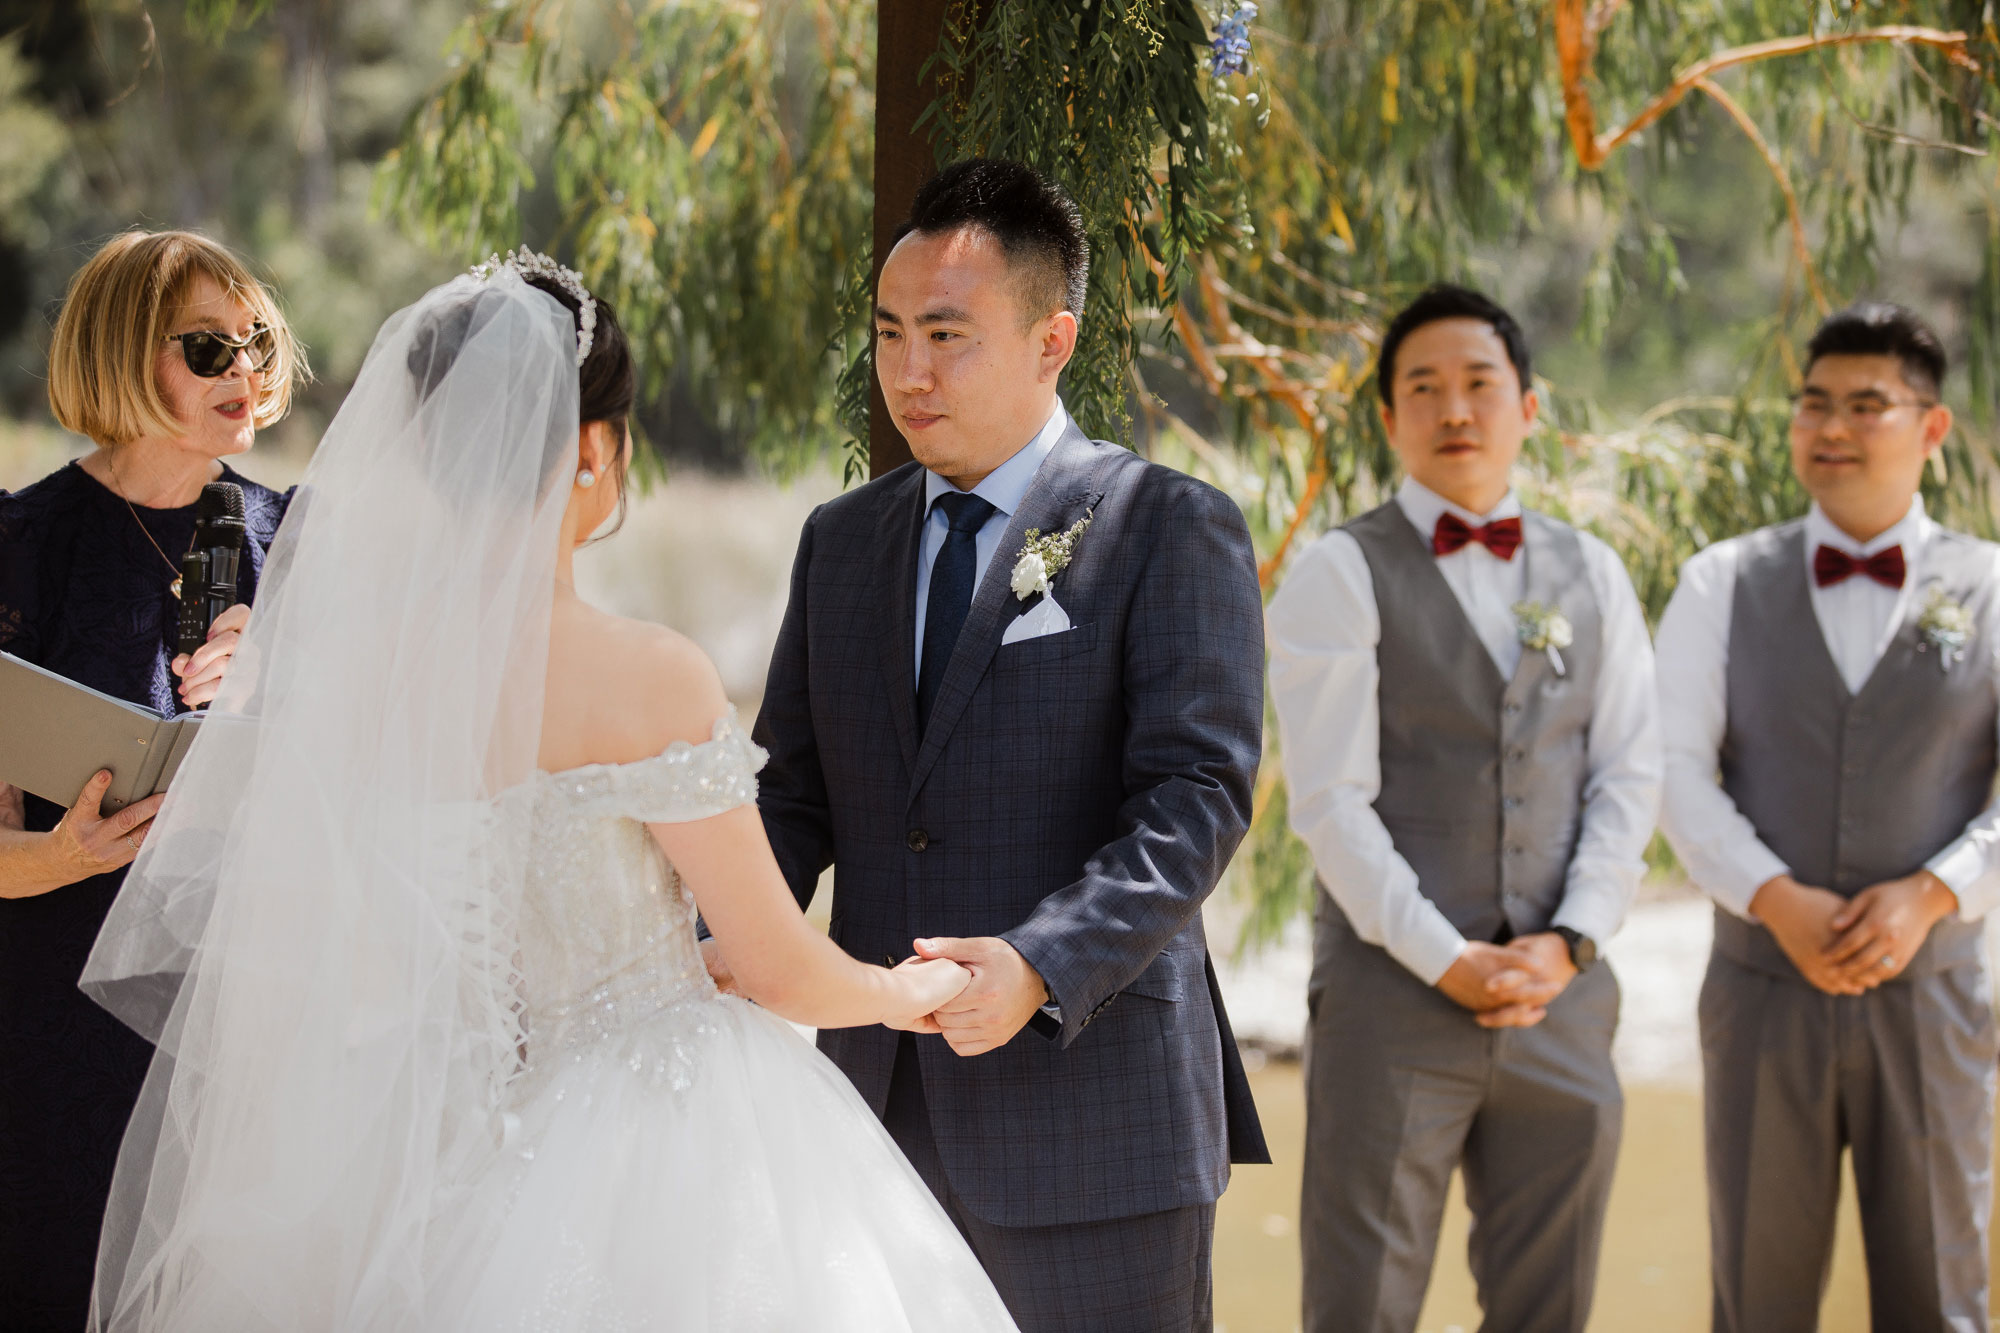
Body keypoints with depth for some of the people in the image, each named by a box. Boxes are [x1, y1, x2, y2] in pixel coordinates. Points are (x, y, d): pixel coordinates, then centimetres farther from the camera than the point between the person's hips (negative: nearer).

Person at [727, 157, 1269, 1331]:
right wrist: (737, 941, -8)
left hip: (1085, 1094, -5)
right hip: (881, 1102, 5)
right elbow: (795, 790, 13)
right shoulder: (841, 540, 15)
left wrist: (1043, 966, -26)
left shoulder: (1173, 530, -4)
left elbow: (1198, 794, -13)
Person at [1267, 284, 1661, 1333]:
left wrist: (1569, 942, -6)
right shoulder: (1340, 574, -1)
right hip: (1393, 998, -4)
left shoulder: (1590, 575, 13)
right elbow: (1330, 800, -8)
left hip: (1559, 1000, 4)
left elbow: (1630, 776, 8)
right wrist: (1449, 962, -14)